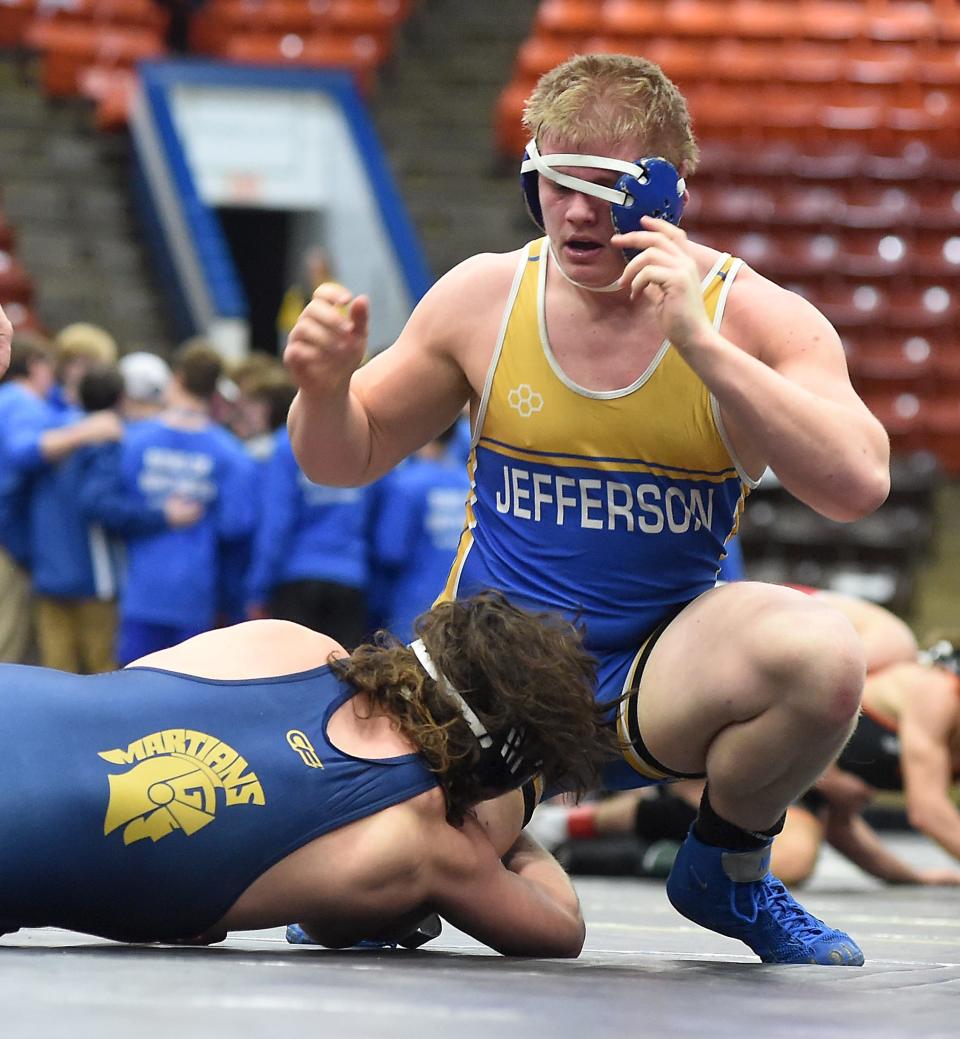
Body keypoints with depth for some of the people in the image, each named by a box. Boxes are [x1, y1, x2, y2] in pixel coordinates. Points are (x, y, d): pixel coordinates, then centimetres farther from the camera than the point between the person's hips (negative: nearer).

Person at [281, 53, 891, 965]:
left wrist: (699, 342, -29)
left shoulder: (753, 317, -8)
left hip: (658, 678, -1)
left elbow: (857, 487, -24)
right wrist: (325, 387, -16)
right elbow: (347, 459, 8)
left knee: (820, 654, -33)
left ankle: (727, 871, -1)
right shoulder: (483, 295, -2)